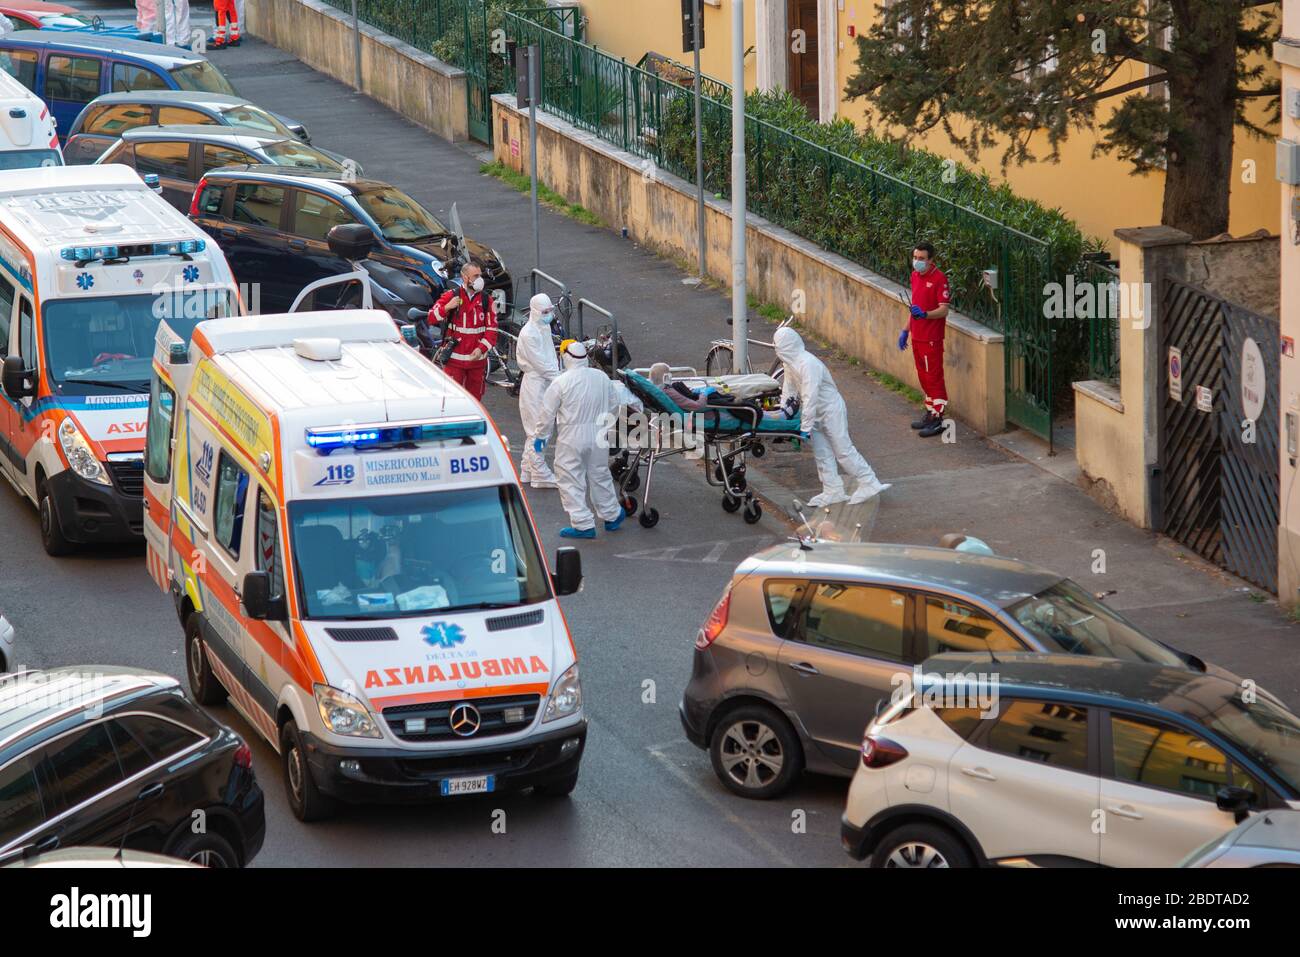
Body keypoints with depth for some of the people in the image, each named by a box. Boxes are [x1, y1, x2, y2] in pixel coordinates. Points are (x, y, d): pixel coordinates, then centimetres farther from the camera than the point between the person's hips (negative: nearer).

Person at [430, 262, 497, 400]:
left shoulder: (486, 300, 3)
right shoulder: (451, 296, -2)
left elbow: (492, 329, 1)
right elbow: (432, 317, -1)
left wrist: (481, 349, -14)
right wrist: (447, 307, -20)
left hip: (477, 358, 3)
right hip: (455, 357, -3)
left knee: (474, 397, 10)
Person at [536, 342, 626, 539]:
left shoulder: (561, 382, -14)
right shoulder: (602, 378, 0)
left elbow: (548, 412, -8)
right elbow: (615, 405, 12)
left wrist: (541, 436, 5)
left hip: (571, 438, -5)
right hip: (598, 437, 5)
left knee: (571, 481, 3)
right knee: (599, 476, 21)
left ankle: (583, 524, 1)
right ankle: (611, 516, 33)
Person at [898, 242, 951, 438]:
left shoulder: (938, 279, -16)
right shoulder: (915, 276, 11)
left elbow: (943, 310, -20)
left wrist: (924, 314, -36)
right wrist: (906, 331, 23)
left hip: (931, 338, -8)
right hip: (917, 337, 8)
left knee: (933, 377, -5)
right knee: (923, 377, 16)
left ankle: (938, 420, -1)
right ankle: (930, 412, 27)